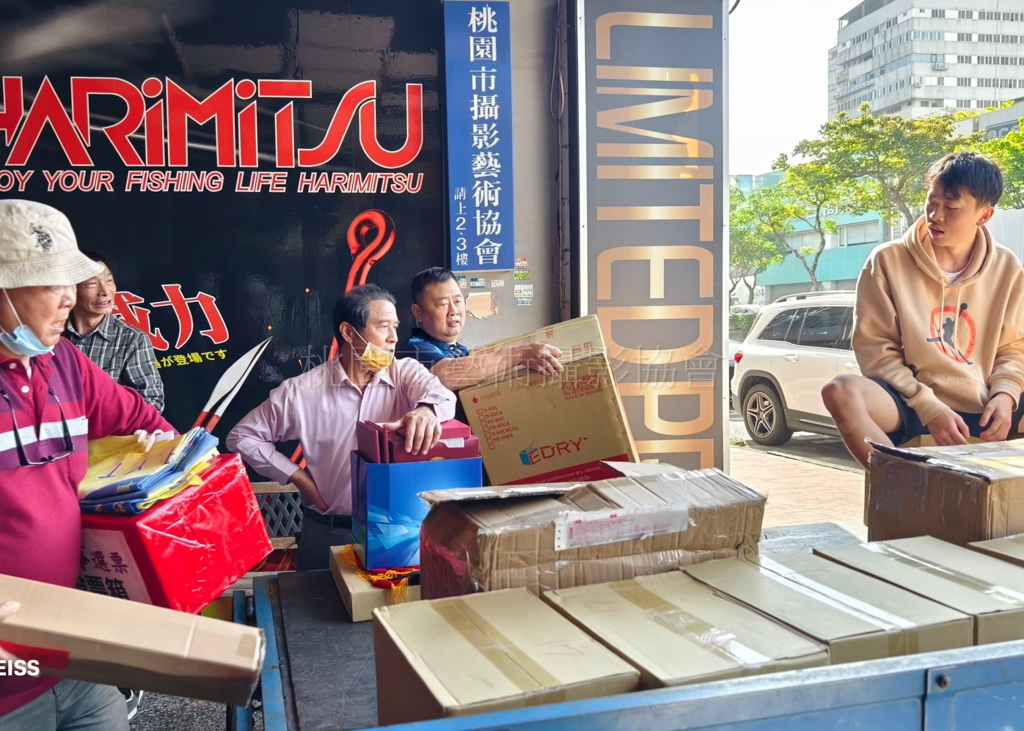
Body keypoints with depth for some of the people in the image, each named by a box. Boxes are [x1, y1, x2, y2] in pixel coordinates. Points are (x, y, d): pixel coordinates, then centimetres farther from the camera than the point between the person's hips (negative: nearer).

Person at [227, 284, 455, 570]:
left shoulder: (406, 372, -4)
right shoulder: (301, 391, -6)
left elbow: (439, 392, -26)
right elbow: (242, 436, 3)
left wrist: (426, 409, -50)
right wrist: (299, 478, -4)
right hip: (328, 533, 0)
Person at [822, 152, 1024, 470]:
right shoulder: (888, 261, -4)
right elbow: (875, 348, -5)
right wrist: (928, 407, -16)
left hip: (982, 410, 3)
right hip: (912, 404, -3)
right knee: (841, 392, -34)